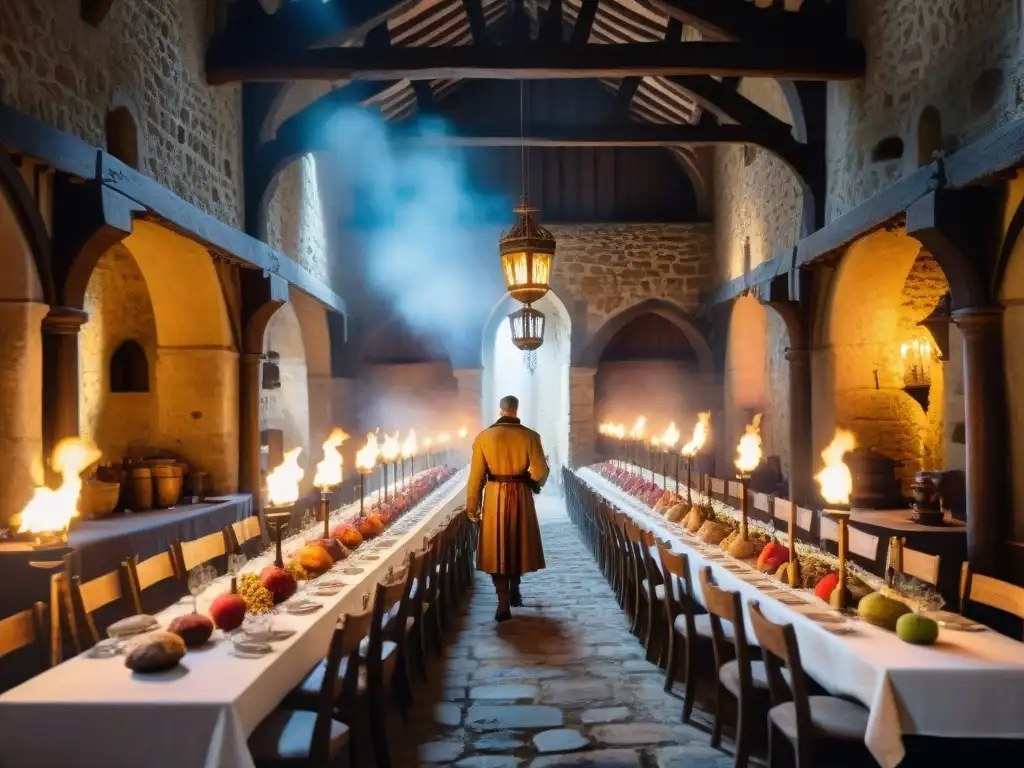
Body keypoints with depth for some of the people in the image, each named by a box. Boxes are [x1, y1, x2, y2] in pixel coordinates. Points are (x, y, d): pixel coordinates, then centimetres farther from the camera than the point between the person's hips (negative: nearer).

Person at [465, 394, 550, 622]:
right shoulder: (530, 436, -8)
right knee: (518, 542, 20)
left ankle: (504, 603, 3)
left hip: (494, 497, 0)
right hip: (521, 496, 0)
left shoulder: (483, 437, -6)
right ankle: (514, 589, 34)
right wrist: (535, 483, 13)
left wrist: (472, 506, 4)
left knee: (496, 547, 7)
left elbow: (476, 475, -4)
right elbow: (540, 472, -11)